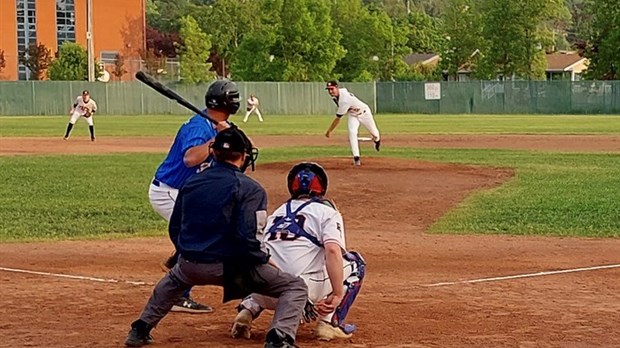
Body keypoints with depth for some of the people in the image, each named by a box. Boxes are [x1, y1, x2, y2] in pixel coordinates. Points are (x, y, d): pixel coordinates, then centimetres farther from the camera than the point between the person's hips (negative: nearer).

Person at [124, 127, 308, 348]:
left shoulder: (191, 183, 10)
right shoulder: (250, 189, -8)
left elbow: (174, 230, 14)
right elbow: (246, 237, -18)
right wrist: (265, 260, -2)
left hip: (189, 265, 5)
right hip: (229, 267, -5)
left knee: (174, 278, 42)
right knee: (295, 287, 5)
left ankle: (140, 329, 33)